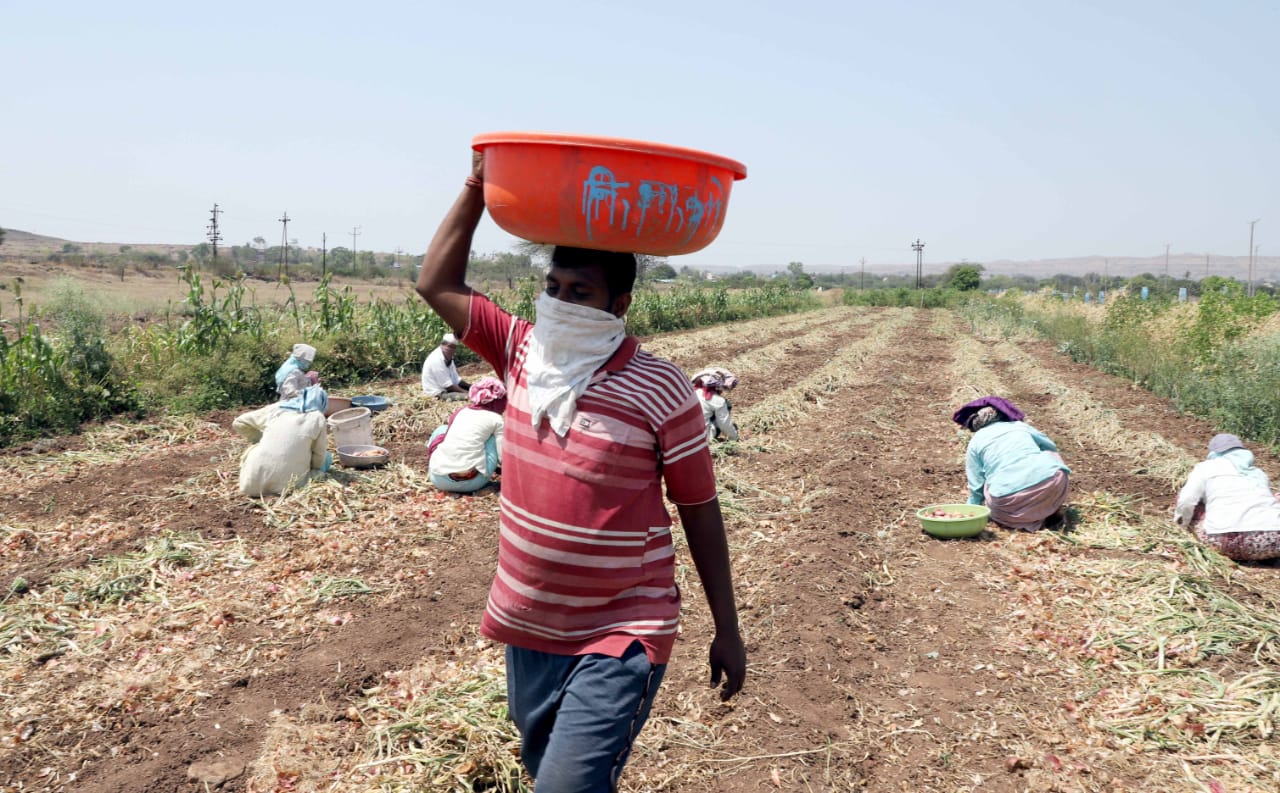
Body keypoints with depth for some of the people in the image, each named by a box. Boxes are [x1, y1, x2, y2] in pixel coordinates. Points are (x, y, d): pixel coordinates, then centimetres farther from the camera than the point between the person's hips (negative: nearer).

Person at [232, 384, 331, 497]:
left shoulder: (277, 408, 11)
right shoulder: (317, 417, 3)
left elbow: (238, 423, 21)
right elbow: (319, 459, 9)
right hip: (287, 486, -3)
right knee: (326, 458, 17)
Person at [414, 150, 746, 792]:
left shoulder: (659, 390, -17)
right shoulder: (524, 350, -2)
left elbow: (699, 511, -9)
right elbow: (437, 285, 3)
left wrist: (727, 632, -5)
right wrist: (477, 188, -4)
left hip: (621, 636, -6)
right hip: (529, 627, 6)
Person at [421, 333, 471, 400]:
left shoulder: (448, 358, 11)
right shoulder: (436, 359, -20)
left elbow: (456, 380, 17)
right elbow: (447, 385, -21)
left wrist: (470, 386, 3)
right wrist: (465, 392, -17)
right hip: (437, 394, -11)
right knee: (468, 395, -29)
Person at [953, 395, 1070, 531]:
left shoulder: (975, 443, 17)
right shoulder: (1020, 426, 23)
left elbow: (976, 486, 16)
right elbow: (1051, 447, 34)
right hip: (1051, 482, 2)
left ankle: (1027, 520, 4)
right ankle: (1052, 512, 21)